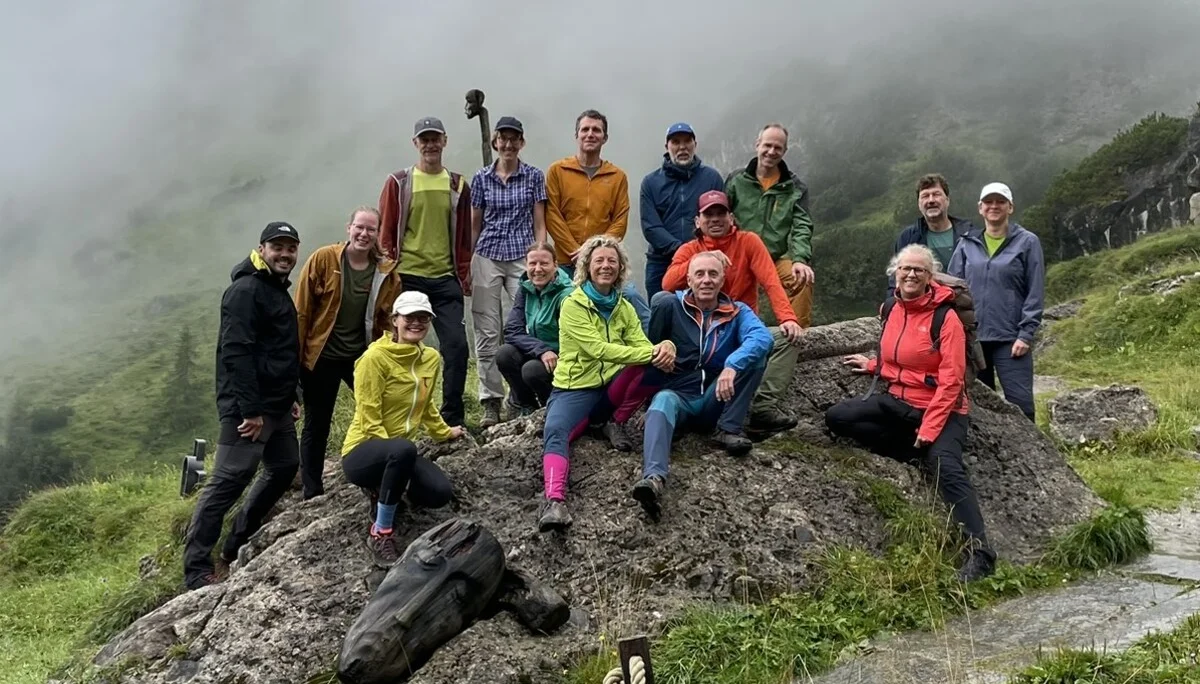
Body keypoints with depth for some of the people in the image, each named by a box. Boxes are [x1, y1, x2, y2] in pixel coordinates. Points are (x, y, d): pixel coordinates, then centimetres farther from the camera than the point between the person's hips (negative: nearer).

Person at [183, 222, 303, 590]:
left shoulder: (279, 291, 18)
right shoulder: (246, 290, -13)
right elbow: (236, 353, -22)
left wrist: (292, 396, 20)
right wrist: (250, 409, -25)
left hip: (276, 406, 10)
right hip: (248, 407, -10)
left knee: (284, 468, 15)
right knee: (229, 480, -10)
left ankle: (238, 545, 26)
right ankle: (197, 566, -4)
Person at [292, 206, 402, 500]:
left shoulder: (387, 273, -1)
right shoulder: (323, 259, -9)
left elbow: (387, 321, 6)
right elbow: (302, 311, -7)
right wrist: (296, 355, -8)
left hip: (363, 356, 3)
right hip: (322, 357, -2)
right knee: (316, 426, 8)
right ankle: (312, 493, 22)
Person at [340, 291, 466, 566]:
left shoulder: (431, 358, 4)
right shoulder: (375, 356, -17)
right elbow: (369, 418, -19)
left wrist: (444, 432, 34)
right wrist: (396, 457, -26)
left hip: (398, 452, 7)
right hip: (363, 451, -7)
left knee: (440, 493, -19)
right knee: (403, 449, -40)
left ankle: (382, 489, 13)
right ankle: (380, 533, -22)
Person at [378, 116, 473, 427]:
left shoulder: (458, 186, 9)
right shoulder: (398, 183, 3)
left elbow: (464, 237, 13)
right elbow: (386, 232, 3)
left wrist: (465, 276, 9)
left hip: (446, 280, 2)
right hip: (407, 279, -2)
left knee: (457, 345, -6)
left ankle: (452, 419, 5)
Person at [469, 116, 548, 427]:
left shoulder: (534, 176, 5)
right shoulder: (481, 178, 8)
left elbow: (539, 224, 6)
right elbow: (474, 225, 12)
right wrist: (466, 266, 10)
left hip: (522, 257, -1)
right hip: (486, 258, 1)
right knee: (487, 333, 0)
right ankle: (491, 403, 7)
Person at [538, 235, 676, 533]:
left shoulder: (625, 308, 9)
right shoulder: (572, 304, -9)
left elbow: (642, 346, -3)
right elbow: (598, 349, -21)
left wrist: (665, 347, -29)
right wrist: (652, 353, -29)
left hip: (611, 389, 4)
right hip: (574, 389, -4)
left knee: (655, 364, -22)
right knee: (555, 433, -35)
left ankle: (616, 423, -4)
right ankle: (554, 501, -53)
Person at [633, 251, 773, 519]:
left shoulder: (737, 312, 4)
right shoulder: (673, 305, 3)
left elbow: (763, 337, -19)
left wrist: (732, 366, -34)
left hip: (715, 401, 2)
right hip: (677, 395, -2)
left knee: (755, 353, -16)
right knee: (663, 401, -37)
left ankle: (728, 429, -14)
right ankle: (654, 478, -60)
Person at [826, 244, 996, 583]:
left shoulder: (946, 317, -13)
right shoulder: (893, 311, 6)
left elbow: (950, 381, -17)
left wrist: (928, 431, -21)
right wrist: (872, 365, 12)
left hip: (942, 409, -6)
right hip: (898, 402, 6)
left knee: (949, 469, -29)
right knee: (836, 418, -10)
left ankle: (979, 553, -25)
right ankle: (918, 457, -5)